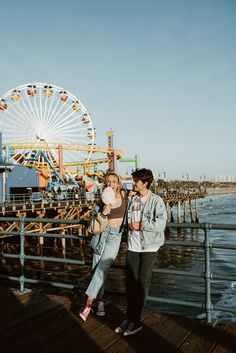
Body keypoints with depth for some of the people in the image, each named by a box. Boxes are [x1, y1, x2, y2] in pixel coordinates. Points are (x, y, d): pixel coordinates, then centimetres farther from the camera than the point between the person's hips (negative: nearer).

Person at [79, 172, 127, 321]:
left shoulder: (124, 194, 2)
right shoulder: (103, 200, 0)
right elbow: (94, 219, 2)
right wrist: (103, 213, -17)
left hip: (116, 236, -1)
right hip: (101, 234, 1)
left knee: (102, 269, -11)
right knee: (97, 269, 3)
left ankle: (88, 304, -6)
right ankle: (100, 301, 20)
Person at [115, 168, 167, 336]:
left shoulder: (156, 201, -9)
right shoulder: (132, 199, 7)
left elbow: (161, 224, -19)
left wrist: (140, 225, -16)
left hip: (149, 247, -5)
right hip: (132, 246, 5)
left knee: (142, 282, 1)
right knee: (131, 282, 7)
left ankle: (135, 321, 12)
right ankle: (130, 318, 20)